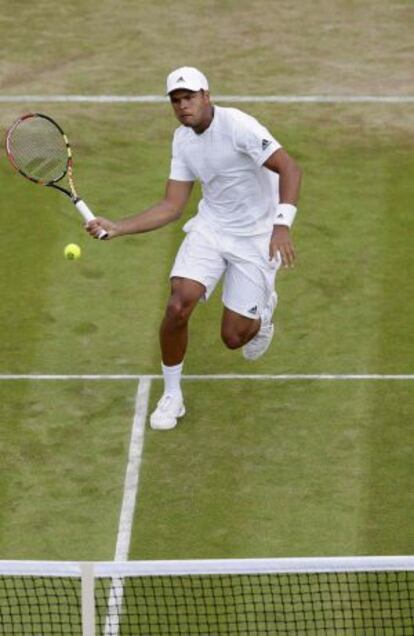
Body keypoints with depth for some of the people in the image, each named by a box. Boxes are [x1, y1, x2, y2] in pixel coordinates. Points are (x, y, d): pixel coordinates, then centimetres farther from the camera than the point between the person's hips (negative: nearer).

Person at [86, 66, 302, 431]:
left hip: (255, 237, -5)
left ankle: (262, 308, 36)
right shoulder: (182, 140, 1)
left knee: (233, 338, -3)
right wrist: (116, 228, -8)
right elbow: (172, 207, 2)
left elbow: (289, 169, -26)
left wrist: (282, 224, -39)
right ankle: (172, 397, 2)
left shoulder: (237, 125, -21)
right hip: (210, 227, 5)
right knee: (178, 306, -18)